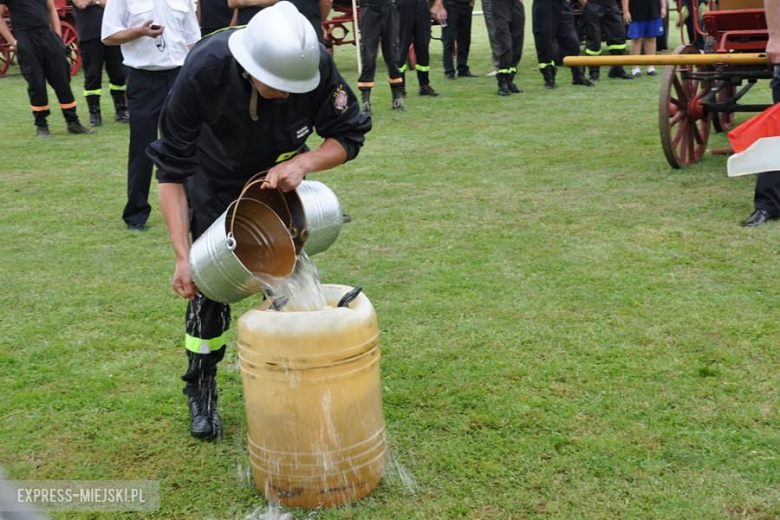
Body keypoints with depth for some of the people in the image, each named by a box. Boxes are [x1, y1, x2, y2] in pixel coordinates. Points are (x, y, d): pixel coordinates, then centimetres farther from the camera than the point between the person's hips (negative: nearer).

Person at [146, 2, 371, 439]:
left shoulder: (317, 66, -34)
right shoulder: (203, 70, -37)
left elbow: (349, 136, -17)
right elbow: (171, 169, -28)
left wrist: (301, 163, -37)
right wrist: (182, 255, -34)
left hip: (281, 177, 2)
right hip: (215, 185, -1)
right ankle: (201, 394, 18)